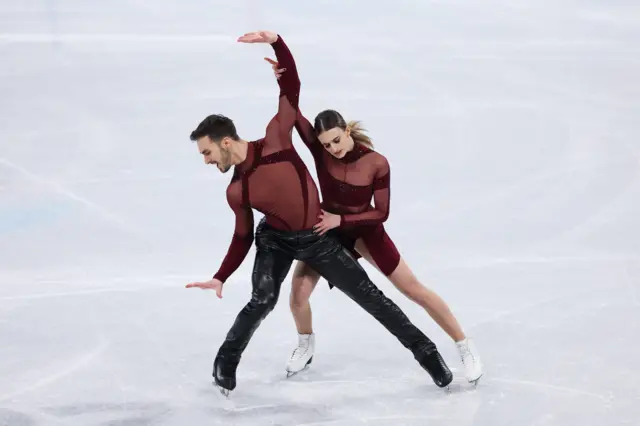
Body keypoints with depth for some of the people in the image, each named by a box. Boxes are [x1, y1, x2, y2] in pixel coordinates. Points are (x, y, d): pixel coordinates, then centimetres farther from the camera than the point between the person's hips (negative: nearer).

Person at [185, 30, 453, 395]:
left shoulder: (276, 139, -19)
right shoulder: (236, 192, -9)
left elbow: (292, 87, -18)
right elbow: (243, 237, 2)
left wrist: (276, 42, -31)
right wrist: (220, 278, -8)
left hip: (318, 237, -1)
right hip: (276, 240, 1)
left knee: (369, 295, 2)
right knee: (262, 300, -21)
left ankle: (424, 349, 12)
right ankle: (226, 362, -1)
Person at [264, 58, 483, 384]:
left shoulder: (376, 163, -26)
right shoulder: (320, 150, -22)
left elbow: (382, 213, -18)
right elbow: (294, 115, -37)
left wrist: (341, 219, -27)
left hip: (365, 229, -2)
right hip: (325, 228, 2)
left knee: (413, 289, 0)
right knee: (298, 293, -9)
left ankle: (466, 348, 12)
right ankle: (306, 345, 25)